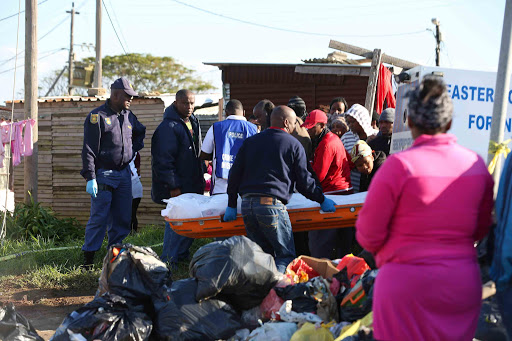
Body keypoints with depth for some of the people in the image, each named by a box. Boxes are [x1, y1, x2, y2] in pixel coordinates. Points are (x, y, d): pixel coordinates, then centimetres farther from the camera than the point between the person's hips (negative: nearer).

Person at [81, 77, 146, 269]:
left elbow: (140, 133, 34)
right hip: (104, 174, -7)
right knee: (99, 218, -6)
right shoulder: (98, 116, -8)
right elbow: (89, 150, -12)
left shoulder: (129, 116, 12)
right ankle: (88, 257, 2)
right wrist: (90, 177, -17)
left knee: (123, 219, 8)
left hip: (124, 174, 7)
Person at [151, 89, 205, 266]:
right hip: (177, 186, -9)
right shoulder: (168, 127, -17)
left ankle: (181, 255, 25)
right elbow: (164, 159, -20)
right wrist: (173, 186, -22)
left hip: (193, 184, 9)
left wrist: (201, 177, 22)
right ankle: (168, 261, 1)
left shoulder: (193, 122, 13)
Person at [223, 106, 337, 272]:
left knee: (263, 253, 14)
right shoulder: (294, 145, 6)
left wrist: (231, 205, 17)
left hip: (247, 203, 5)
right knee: (286, 254, 0)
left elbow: (235, 174, 15)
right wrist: (322, 199, 17)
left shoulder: (250, 142, 19)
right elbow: (303, 181, 4)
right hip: (272, 204, -5)